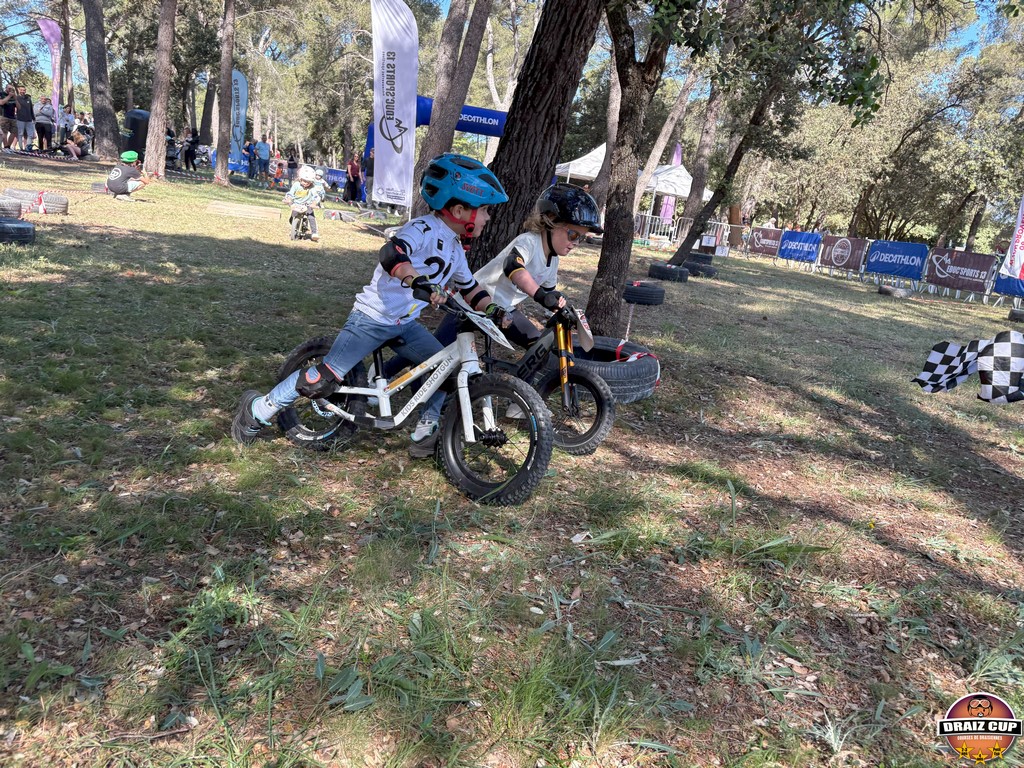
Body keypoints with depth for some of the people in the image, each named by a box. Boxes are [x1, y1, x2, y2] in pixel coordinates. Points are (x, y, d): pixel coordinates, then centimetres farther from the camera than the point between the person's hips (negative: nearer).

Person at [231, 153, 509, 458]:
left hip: (404, 325, 9)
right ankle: (257, 411, 6)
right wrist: (417, 281, -56)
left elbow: (469, 288, 21)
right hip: (372, 318, -8)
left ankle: (426, 430, 12)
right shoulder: (423, 229, -20)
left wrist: (494, 309, 7)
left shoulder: (455, 249, 8)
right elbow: (391, 253, -39)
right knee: (325, 379, -12)